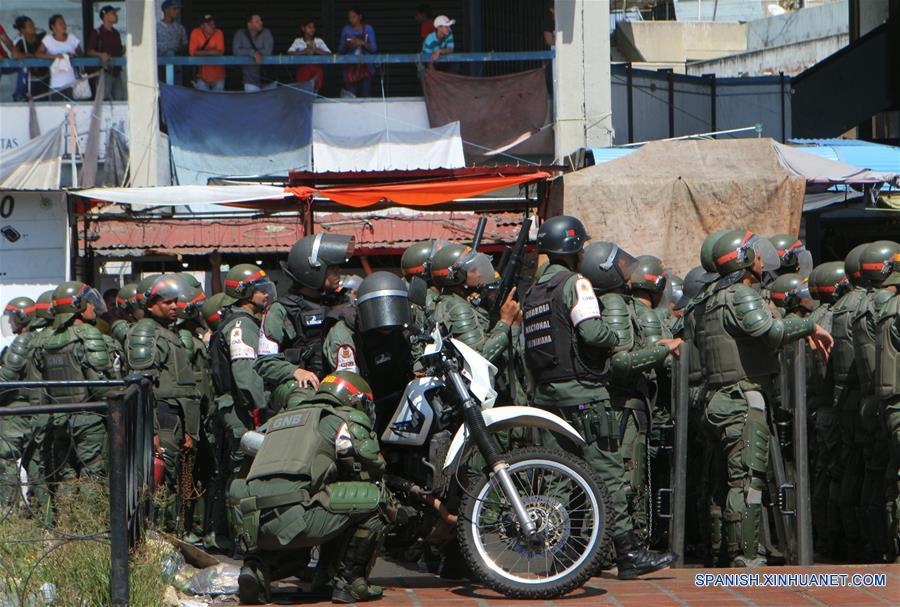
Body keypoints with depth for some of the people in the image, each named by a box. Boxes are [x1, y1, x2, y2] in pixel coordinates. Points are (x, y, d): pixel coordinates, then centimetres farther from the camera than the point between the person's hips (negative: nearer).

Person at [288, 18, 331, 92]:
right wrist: (303, 52, -17)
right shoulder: (298, 41, 6)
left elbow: (328, 53, -2)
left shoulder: (319, 41, 9)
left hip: (317, 68, 1)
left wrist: (315, 50, -14)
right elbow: (289, 53, -8)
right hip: (303, 68, -1)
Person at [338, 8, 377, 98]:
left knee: (366, 95, -10)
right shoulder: (346, 30, 8)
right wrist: (347, 45, -10)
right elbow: (340, 50, 11)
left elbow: (374, 48, 0)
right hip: (351, 67, 1)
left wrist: (362, 43, -15)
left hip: (365, 66, -1)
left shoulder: (368, 29, 4)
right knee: (351, 97, -9)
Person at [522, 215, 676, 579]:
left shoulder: (533, 292, 16)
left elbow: (526, 346, 17)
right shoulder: (574, 284, -9)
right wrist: (615, 338, -3)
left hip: (546, 394, 8)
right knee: (607, 473, -7)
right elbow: (591, 331, -21)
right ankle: (628, 552, -8)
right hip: (582, 392, -8)